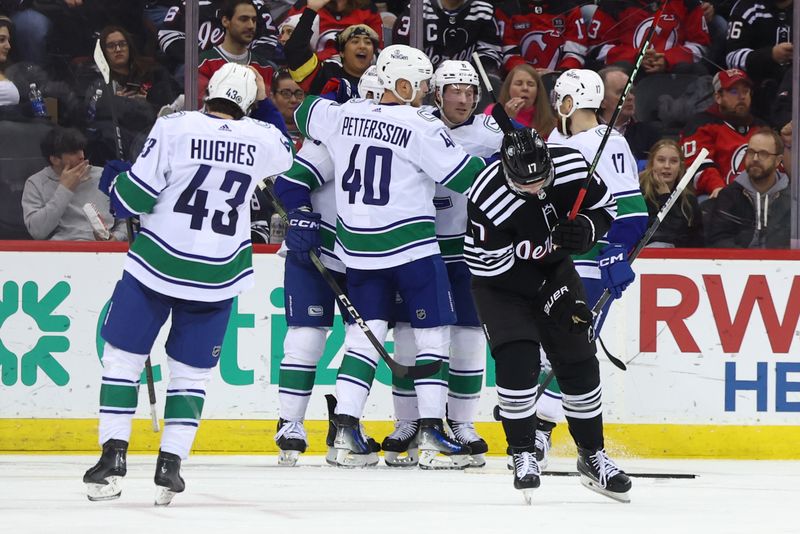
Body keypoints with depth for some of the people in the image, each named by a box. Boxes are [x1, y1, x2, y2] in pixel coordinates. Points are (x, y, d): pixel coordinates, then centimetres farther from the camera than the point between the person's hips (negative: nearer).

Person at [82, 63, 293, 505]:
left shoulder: (173, 128, -10)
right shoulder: (262, 138, -1)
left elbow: (134, 195, -10)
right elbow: (286, 157, 25)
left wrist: (115, 183, 12)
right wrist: (265, 106, 32)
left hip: (156, 267, -2)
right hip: (217, 275, 2)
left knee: (122, 356, 9)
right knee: (191, 370, 13)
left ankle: (113, 454, 1)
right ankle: (170, 464, 3)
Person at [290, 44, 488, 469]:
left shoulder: (344, 115, 3)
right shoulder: (421, 128, -14)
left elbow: (305, 113, 23)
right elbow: (465, 176, -11)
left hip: (358, 246, 6)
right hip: (411, 245, -6)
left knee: (365, 332, 12)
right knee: (433, 332, 2)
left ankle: (345, 431, 4)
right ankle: (431, 435, -4)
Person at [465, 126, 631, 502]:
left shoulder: (571, 167, -21)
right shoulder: (487, 201, -33)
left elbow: (604, 207, -3)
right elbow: (493, 267, -25)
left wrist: (586, 229, -25)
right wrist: (546, 294, -25)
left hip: (555, 269, 4)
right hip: (501, 281, -4)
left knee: (579, 361, 2)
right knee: (516, 359, -21)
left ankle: (592, 455, 16)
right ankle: (523, 455, -8)